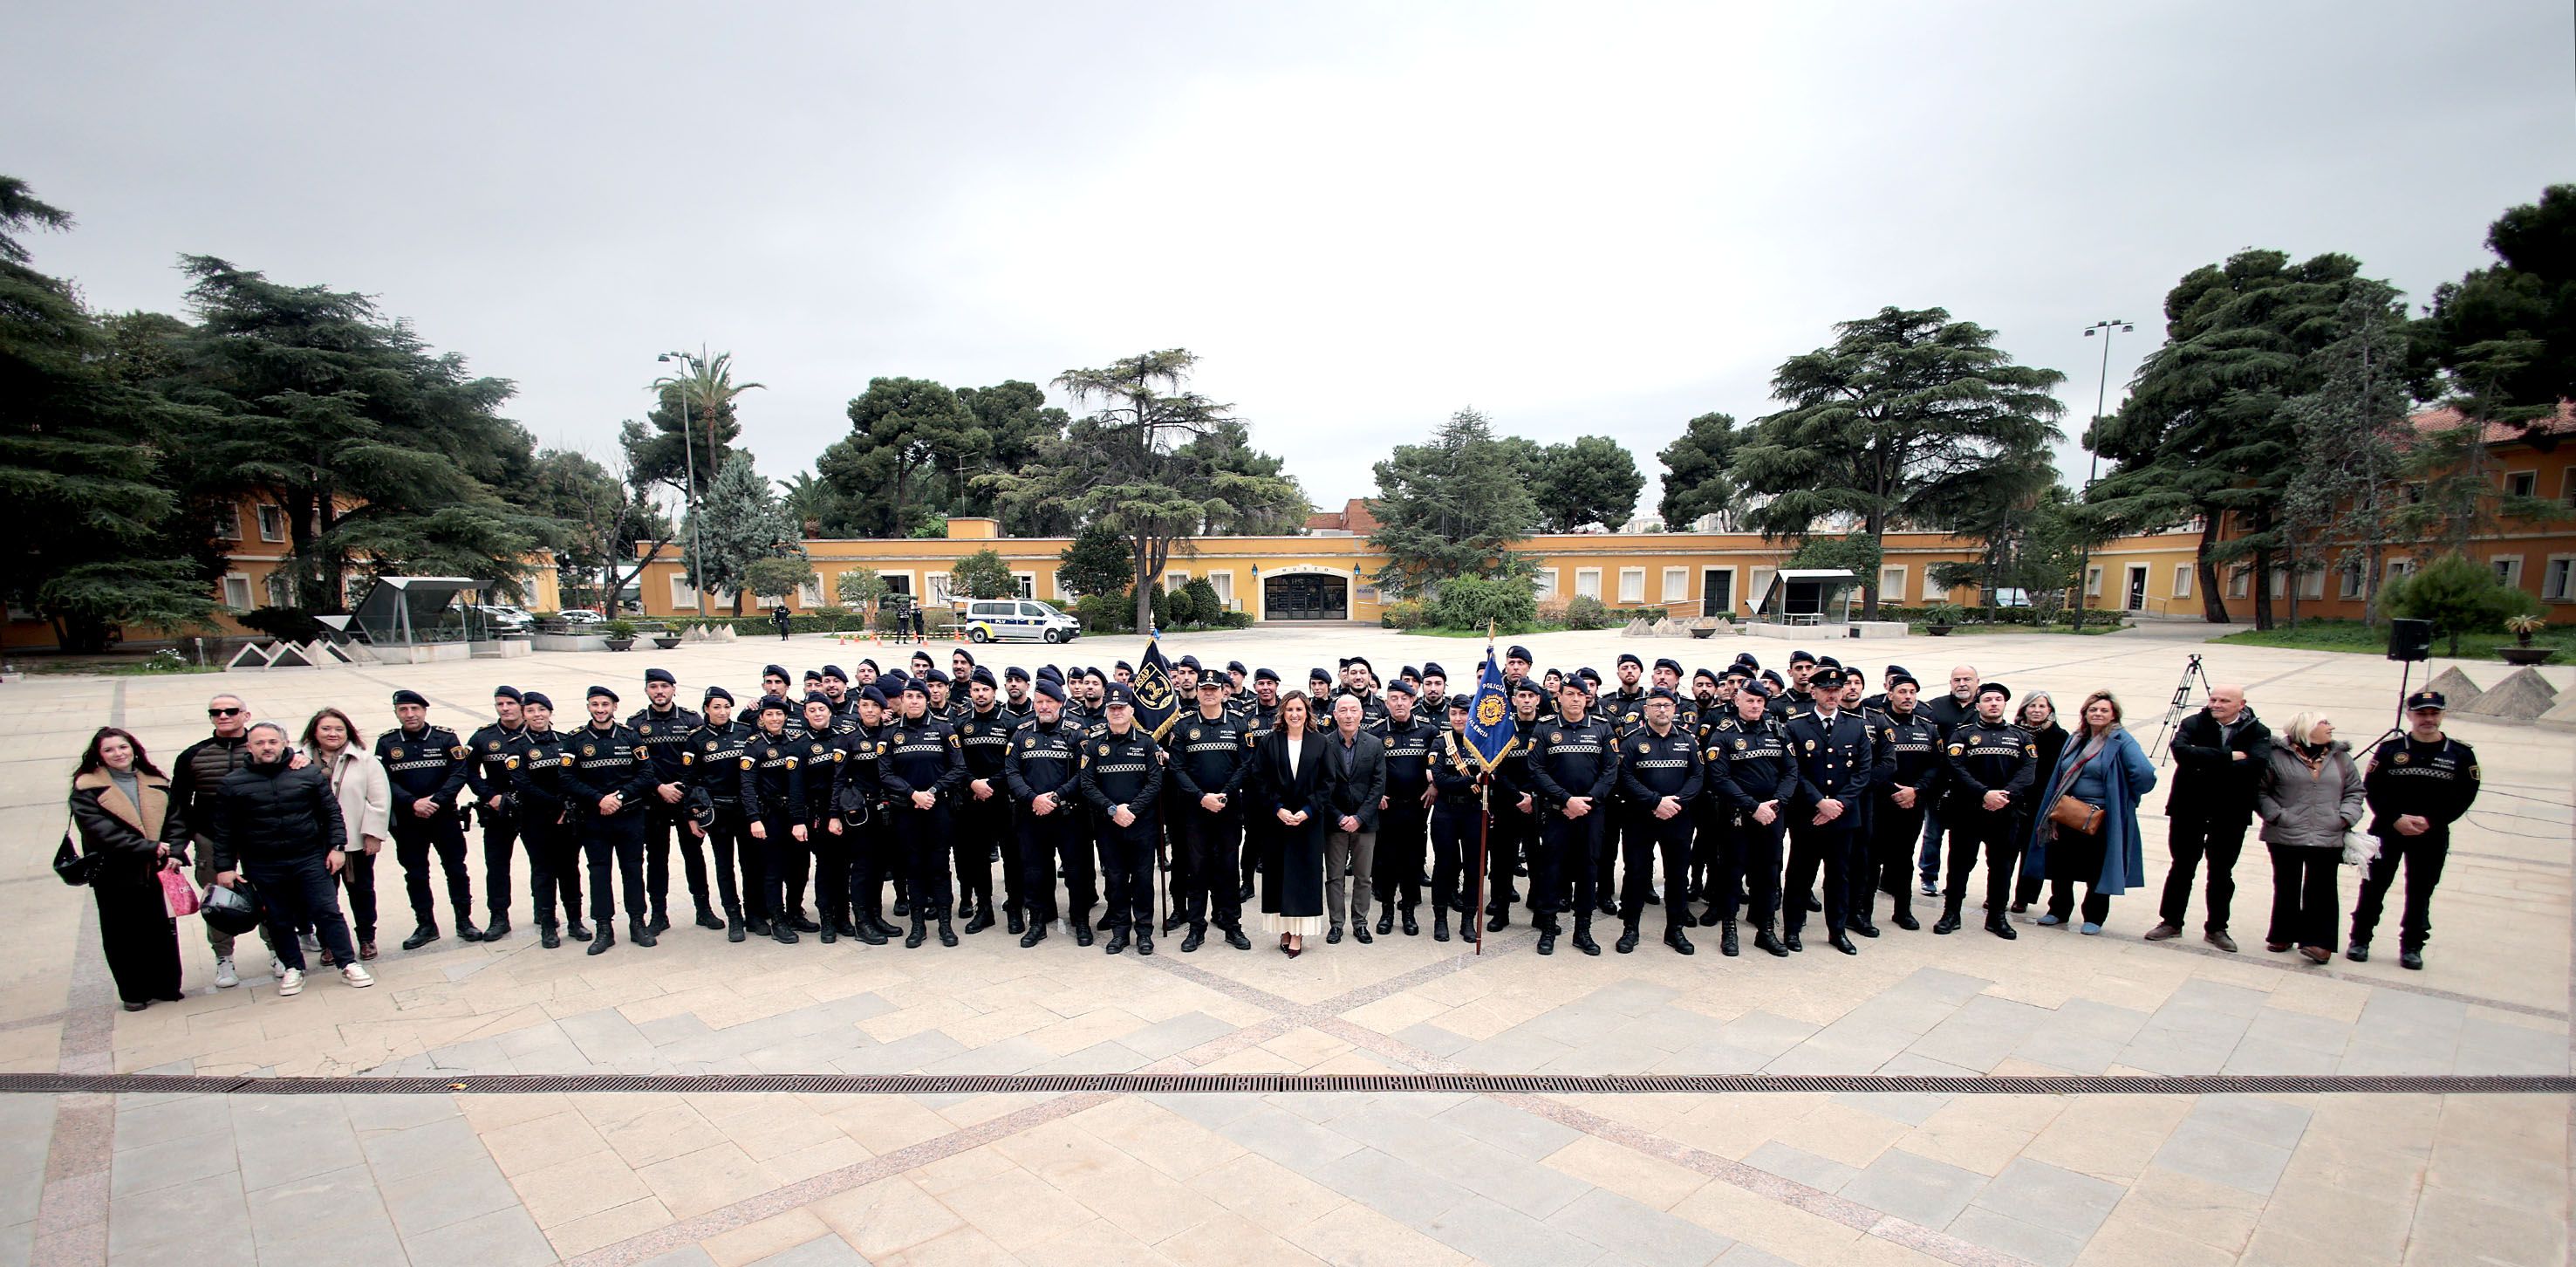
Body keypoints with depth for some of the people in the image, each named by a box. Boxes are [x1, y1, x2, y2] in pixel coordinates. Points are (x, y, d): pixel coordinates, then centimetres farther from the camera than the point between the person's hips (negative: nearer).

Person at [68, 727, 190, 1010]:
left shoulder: (157, 784, 10)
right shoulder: (87, 788, -2)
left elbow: (176, 821, 5)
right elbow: (100, 830, -14)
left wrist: (175, 853, -12)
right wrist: (148, 847, -20)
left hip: (158, 870, 3)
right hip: (115, 875, -3)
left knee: (163, 931, 8)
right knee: (123, 936, 6)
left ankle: (167, 986, 20)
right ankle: (134, 993, 18)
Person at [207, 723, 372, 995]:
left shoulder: (309, 774, 1)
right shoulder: (232, 784, 2)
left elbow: (331, 812, 5)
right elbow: (224, 830, 5)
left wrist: (336, 847, -2)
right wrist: (225, 867, 1)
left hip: (310, 860, -1)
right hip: (263, 868, 1)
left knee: (327, 911, -2)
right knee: (278, 921, 9)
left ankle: (348, 964, 4)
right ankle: (293, 969, 23)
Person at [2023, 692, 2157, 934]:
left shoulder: (2121, 741, -9)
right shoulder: (2075, 739, 11)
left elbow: (2145, 774, -22)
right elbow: (2059, 776, 20)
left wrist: (2125, 797, -11)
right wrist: (2054, 809, 14)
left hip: (2100, 820, -6)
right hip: (2067, 815, 6)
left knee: (2096, 869, 6)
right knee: (2060, 866, 11)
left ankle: (2094, 918, 20)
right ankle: (2058, 910, 26)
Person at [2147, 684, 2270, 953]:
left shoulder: (2257, 732, -2)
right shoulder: (2193, 724, -2)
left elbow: (2255, 764, -21)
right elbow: (2180, 751, -21)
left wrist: (2205, 766, -22)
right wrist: (2228, 756, -25)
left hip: (2230, 815, 0)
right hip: (2189, 810, 0)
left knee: (2222, 873, 12)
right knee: (2182, 867, 10)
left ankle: (2216, 929, 24)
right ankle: (2171, 923, 19)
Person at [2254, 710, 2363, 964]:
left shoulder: (2341, 757, 10)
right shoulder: (2277, 755, -3)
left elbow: (2354, 792, 13)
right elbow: (2260, 790, -2)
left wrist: (2346, 818, -3)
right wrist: (2276, 815, -12)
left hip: (2328, 838, 2)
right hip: (2285, 836, -2)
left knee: (2322, 890, 2)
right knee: (2286, 887, 9)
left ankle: (2318, 941, 6)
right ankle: (2283, 935, 20)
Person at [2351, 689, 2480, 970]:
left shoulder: (2461, 755, 2)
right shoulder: (2390, 749, 0)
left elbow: (2464, 796, -1)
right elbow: (2371, 789, -2)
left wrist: (2430, 821, -13)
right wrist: (2396, 819, -14)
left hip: (2432, 836, 1)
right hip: (2387, 831, -1)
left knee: (2420, 892, 7)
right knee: (2373, 885, 3)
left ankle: (2412, 946, 19)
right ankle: (2360, 939, 13)